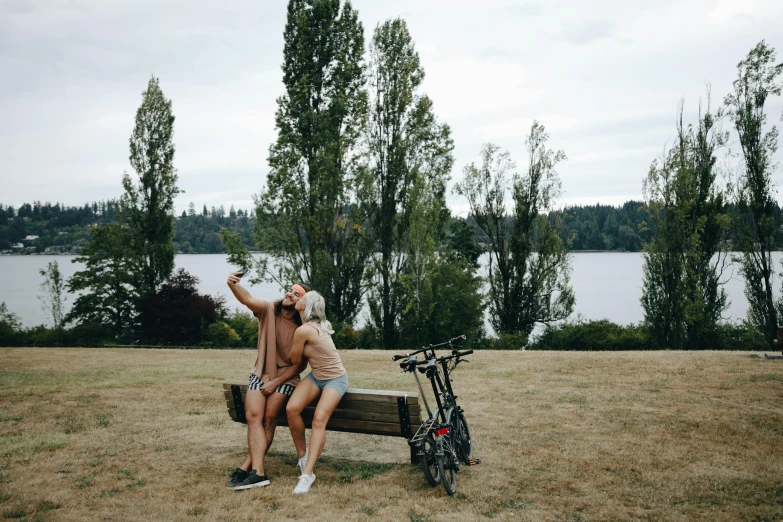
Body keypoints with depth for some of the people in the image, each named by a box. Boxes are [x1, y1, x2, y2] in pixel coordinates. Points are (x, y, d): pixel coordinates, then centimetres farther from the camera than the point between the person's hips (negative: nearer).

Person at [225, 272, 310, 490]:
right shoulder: (268, 310, -5)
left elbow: (300, 364, -8)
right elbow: (247, 299, -25)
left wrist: (276, 382, -14)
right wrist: (233, 284, -45)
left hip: (285, 377, -2)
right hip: (260, 373, 2)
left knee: (269, 418, -18)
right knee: (253, 415, -16)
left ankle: (247, 467, -13)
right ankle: (257, 471, -21)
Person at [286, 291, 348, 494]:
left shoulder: (302, 331, -23)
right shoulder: (317, 325, 2)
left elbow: (295, 360, -9)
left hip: (335, 378, -8)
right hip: (316, 375, 8)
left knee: (319, 418, -28)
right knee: (291, 408, -16)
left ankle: (307, 474, -31)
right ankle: (302, 455, -1)